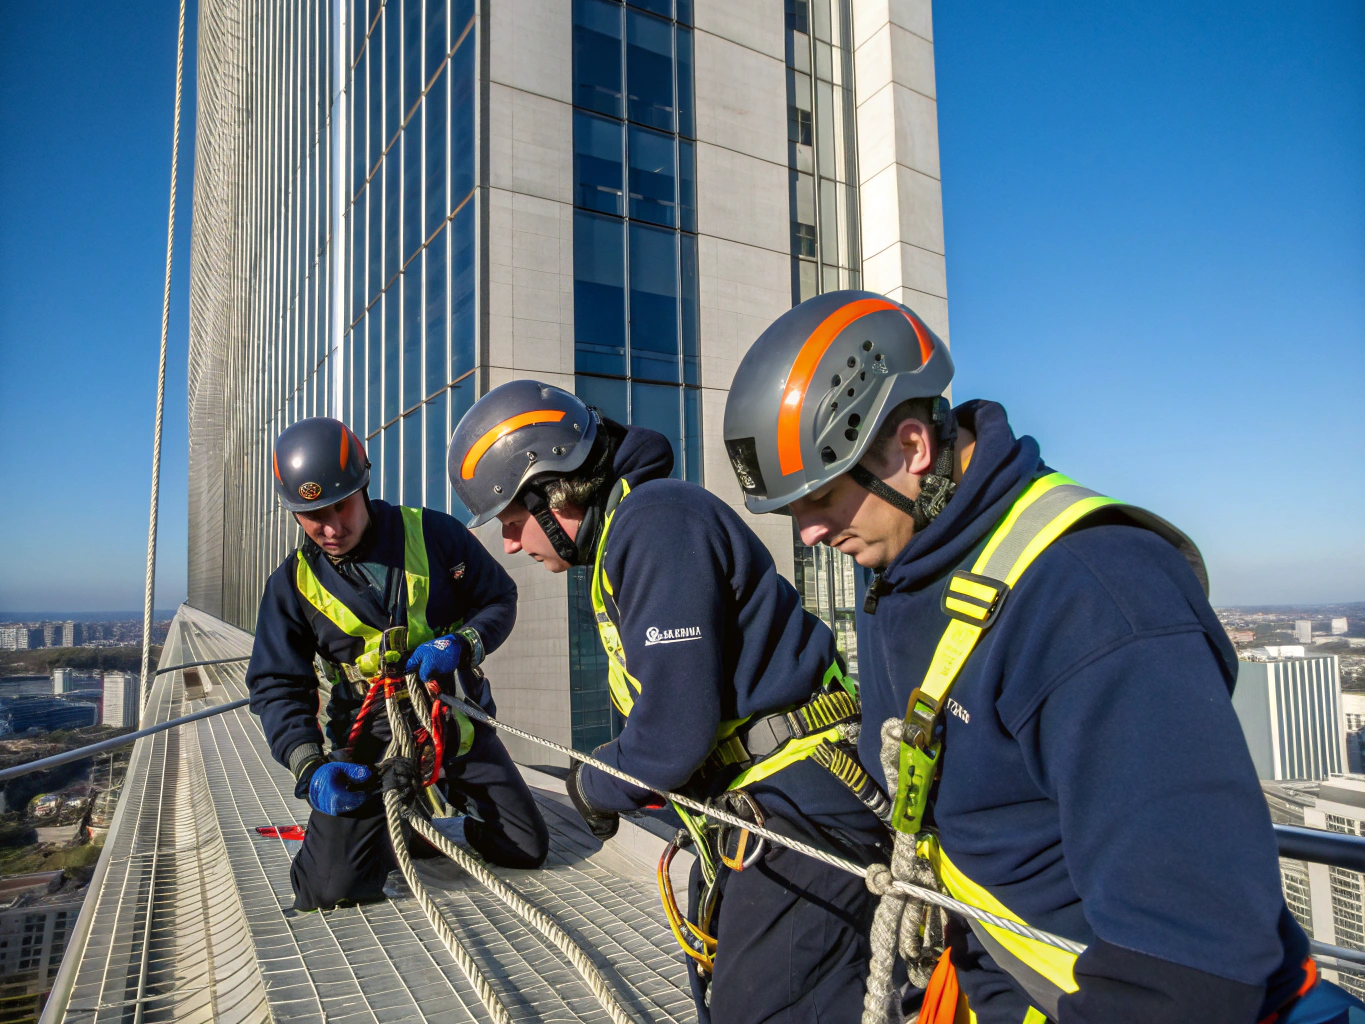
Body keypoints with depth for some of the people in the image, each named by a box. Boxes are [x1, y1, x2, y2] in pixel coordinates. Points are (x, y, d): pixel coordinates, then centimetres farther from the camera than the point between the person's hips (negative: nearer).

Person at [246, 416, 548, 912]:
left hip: (456, 725, 0)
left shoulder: (432, 534, -9)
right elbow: (276, 687, -3)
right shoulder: (293, 583, -5)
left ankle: (448, 792, 32)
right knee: (330, 888, -14)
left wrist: (460, 644, -21)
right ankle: (401, 815, 18)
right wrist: (310, 768, -19)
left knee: (527, 850, 5)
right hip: (370, 736, 0)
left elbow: (500, 600, 1)